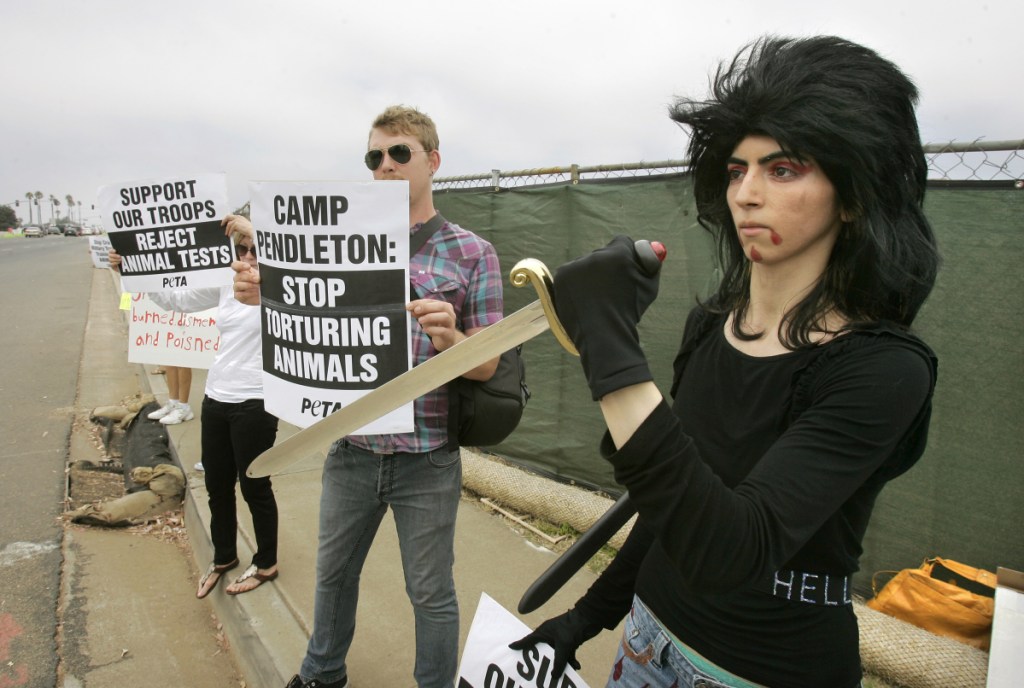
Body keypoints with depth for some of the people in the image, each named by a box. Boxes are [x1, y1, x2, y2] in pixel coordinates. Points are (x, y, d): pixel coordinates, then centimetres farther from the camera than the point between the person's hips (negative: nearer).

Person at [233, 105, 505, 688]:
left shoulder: (472, 254, -6)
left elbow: (487, 367, -6)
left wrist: (449, 337, -28)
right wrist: (261, 295, -13)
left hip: (427, 462, -3)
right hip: (352, 451, 4)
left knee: (431, 593, 13)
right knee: (334, 573, 23)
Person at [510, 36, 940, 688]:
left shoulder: (883, 368, -23)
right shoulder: (710, 323, -3)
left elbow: (732, 554, -35)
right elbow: (677, 499, 6)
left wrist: (613, 353, -42)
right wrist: (590, 614, 11)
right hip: (653, 632, 6)